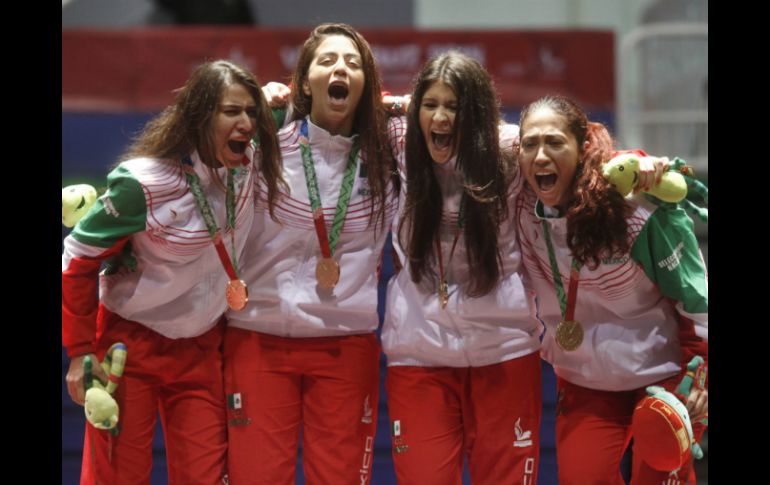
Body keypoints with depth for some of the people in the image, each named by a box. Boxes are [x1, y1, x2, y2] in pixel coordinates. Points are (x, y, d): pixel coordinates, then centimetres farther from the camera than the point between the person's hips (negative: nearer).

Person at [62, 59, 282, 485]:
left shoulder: (249, 163, -7)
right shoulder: (145, 182, -22)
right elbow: (77, 259, -13)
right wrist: (80, 350, -11)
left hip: (201, 350, 5)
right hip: (130, 345, -5)